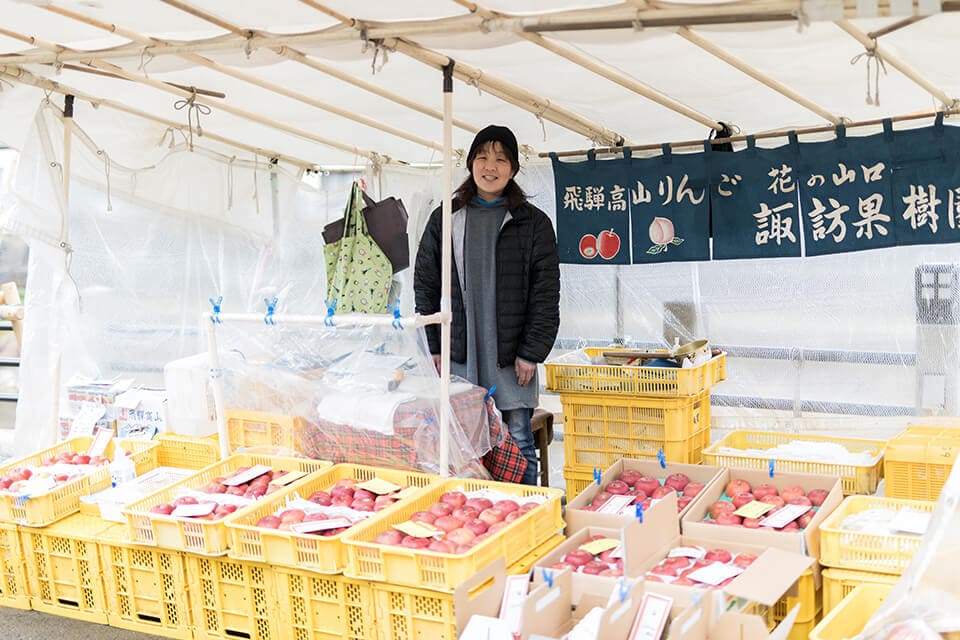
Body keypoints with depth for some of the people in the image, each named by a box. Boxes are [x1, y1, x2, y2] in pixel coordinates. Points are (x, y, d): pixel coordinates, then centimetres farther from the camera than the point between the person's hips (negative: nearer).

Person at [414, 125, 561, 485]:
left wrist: (531, 353, -7)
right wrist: (434, 347, 4)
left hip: (511, 358, -2)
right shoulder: (445, 219, 9)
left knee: (518, 445, 3)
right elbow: (425, 284, 10)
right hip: (458, 356, 2)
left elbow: (546, 293, 0)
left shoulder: (533, 223, 3)